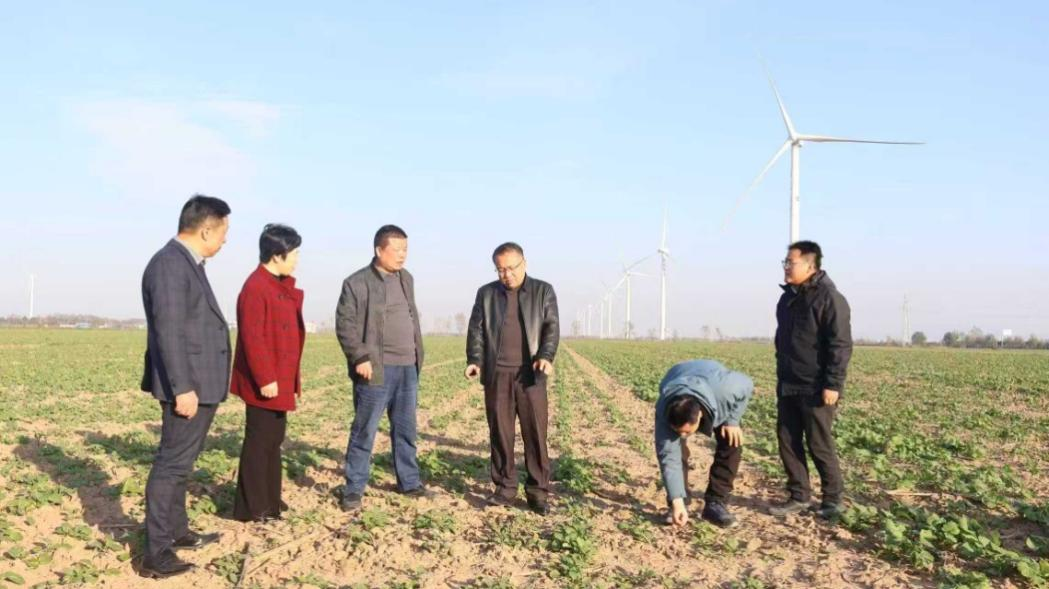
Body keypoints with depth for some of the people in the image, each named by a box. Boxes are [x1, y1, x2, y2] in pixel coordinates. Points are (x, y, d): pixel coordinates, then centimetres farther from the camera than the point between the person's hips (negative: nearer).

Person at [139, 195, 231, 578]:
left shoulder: (188, 263, 13)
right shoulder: (169, 263, -18)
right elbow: (168, 331, -23)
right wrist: (182, 388, -24)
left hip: (199, 384, 10)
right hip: (188, 387, -10)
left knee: (179, 463, 20)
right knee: (171, 465, -4)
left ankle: (177, 531, 34)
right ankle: (155, 554, 4)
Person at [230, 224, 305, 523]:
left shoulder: (280, 286, 12)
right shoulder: (255, 288, -18)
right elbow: (252, 338, -22)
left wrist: (289, 377, 17)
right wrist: (265, 379, -22)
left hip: (279, 380, 10)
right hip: (264, 383, -10)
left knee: (273, 441, 16)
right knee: (259, 442, -1)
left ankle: (269, 500, 28)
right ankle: (250, 507, 10)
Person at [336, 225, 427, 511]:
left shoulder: (406, 278, 13)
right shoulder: (356, 283, -8)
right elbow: (345, 325, -10)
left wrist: (418, 354, 15)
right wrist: (360, 358, -17)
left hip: (408, 368, 6)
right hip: (376, 369, -6)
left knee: (405, 429, 14)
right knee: (364, 431, 0)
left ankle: (409, 482, 25)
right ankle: (354, 489, 9)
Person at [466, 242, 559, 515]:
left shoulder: (543, 291, 7)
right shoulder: (486, 293, 12)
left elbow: (552, 327, 0)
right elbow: (476, 329, 8)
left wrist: (546, 357, -17)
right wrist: (474, 360, -8)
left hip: (530, 374, -1)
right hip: (497, 374, 2)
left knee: (536, 433, -2)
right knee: (500, 433, 5)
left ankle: (538, 491, 6)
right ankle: (505, 487, 16)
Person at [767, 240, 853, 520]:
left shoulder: (829, 298, -13)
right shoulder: (789, 296, 13)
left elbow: (841, 345, -17)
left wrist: (833, 385, -20)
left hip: (815, 389, -8)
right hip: (787, 387, 8)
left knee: (820, 445, 0)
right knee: (788, 442, 8)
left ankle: (832, 499, 16)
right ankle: (799, 496, 19)